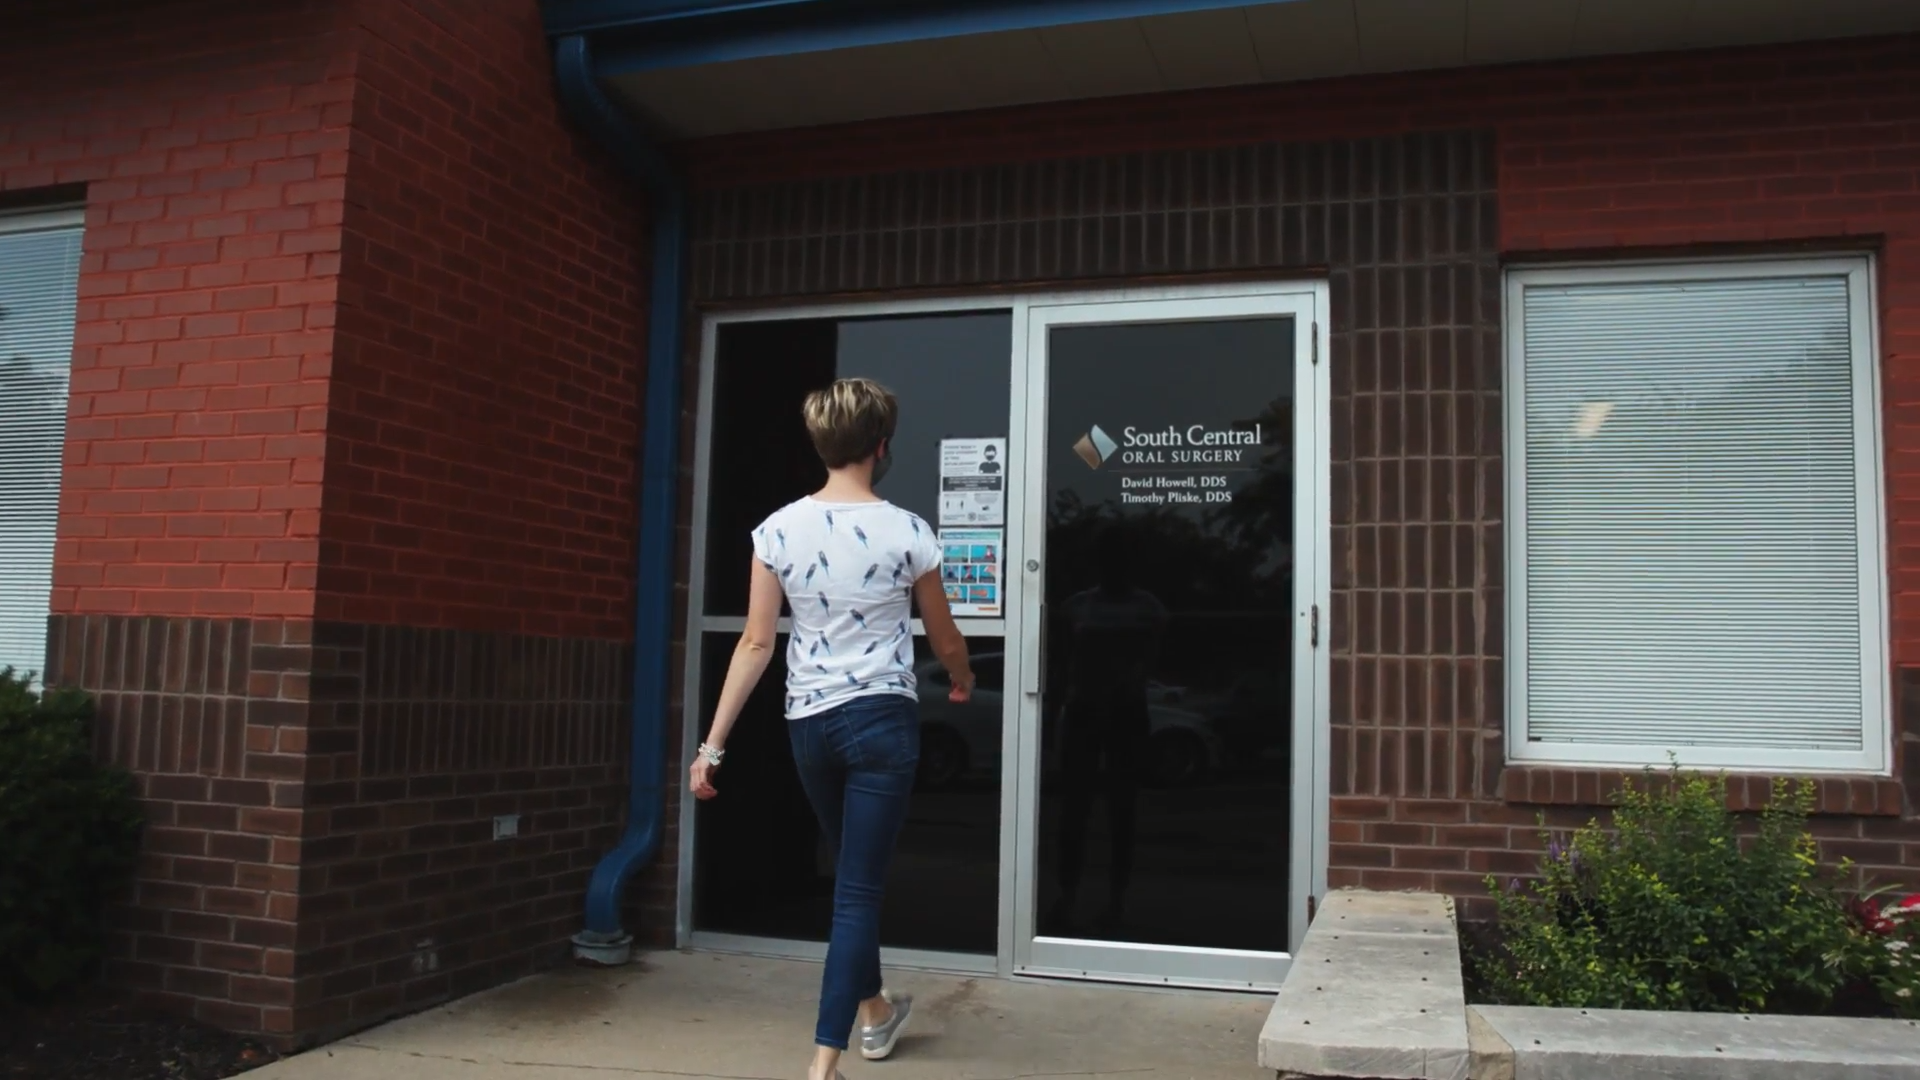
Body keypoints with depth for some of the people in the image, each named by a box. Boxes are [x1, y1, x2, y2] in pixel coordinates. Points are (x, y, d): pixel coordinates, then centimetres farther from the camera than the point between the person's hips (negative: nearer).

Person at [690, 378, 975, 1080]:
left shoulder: (778, 530, -3)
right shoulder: (906, 533, -8)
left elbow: (756, 644, -4)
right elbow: (944, 640, 3)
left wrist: (713, 744, 1)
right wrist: (963, 681, 26)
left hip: (808, 723, 4)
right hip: (881, 718, -4)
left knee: (853, 875, 23)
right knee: (857, 890, 1)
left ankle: (874, 1010, 42)